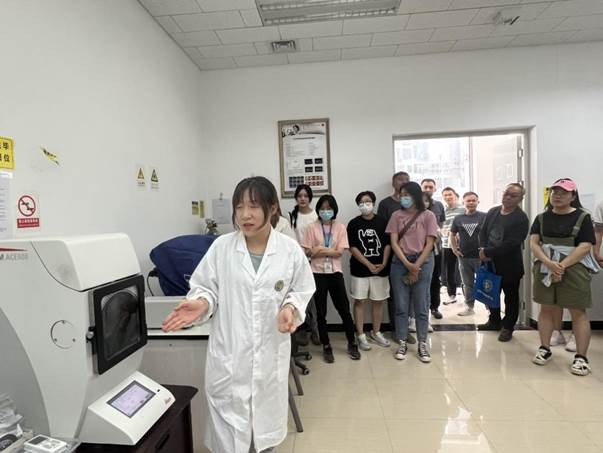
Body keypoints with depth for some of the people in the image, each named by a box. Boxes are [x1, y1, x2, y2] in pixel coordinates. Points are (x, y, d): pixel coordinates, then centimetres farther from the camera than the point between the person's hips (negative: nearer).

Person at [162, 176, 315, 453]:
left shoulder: (290, 250, -6)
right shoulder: (221, 247, -7)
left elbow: (302, 290, 3)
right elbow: (206, 286, 1)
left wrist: (290, 308, -16)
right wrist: (201, 304, -19)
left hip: (270, 351, 1)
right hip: (229, 352, -1)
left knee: (266, 416, 22)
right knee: (227, 421, 10)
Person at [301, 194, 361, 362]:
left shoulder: (340, 227, 0)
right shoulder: (312, 227, -1)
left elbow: (340, 252, -9)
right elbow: (308, 252, -6)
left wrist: (320, 250, -15)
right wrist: (330, 250, -16)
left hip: (335, 272, 0)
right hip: (318, 273, 0)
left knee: (344, 309, 8)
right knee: (321, 312, 9)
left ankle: (352, 344, 27)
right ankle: (326, 346, 24)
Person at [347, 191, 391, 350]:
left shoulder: (382, 222, 3)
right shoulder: (353, 224, -2)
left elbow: (388, 244, 3)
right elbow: (352, 248, -7)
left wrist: (384, 263, -10)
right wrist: (369, 264, -13)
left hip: (381, 269, 2)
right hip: (360, 269, -2)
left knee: (378, 301, 11)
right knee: (359, 301, 3)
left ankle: (376, 332, 28)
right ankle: (360, 335, 16)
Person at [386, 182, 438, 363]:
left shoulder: (428, 216, 0)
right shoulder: (396, 215, 5)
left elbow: (429, 244, -4)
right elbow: (393, 242, -1)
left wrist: (416, 267, -11)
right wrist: (407, 264, -12)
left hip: (422, 262, -1)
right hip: (400, 262, 2)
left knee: (421, 306, 5)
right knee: (401, 306, 6)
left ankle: (422, 345, 18)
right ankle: (402, 343, 18)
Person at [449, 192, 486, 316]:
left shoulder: (484, 217, -3)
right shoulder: (458, 218, 6)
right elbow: (452, 234, 16)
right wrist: (454, 248, 7)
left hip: (481, 256, -3)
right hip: (464, 257, 3)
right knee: (467, 284, 14)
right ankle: (469, 307, 27)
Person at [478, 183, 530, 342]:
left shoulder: (521, 218, -13)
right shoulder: (492, 212, 6)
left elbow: (512, 244, -22)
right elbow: (483, 232, 5)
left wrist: (488, 252, -21)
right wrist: (483, 250, -12)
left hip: (510, 265, -5)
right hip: (490, 262, 6)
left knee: (511, 297, 10)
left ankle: (507, 327, 25)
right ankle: (494, 321, 37)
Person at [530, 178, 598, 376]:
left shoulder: (582, 217, -1)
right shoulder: (542, 218, 8)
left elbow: (585, 247, -10)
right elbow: (533, 243, -1)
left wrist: (562, 265, -19)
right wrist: (549, 263, -17)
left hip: (573, 269, -3)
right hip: (545, 269, 3)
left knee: (578, 312, -1)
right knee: (546, 309, 9)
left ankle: (581, 357, 8)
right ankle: (545, 348, 21)